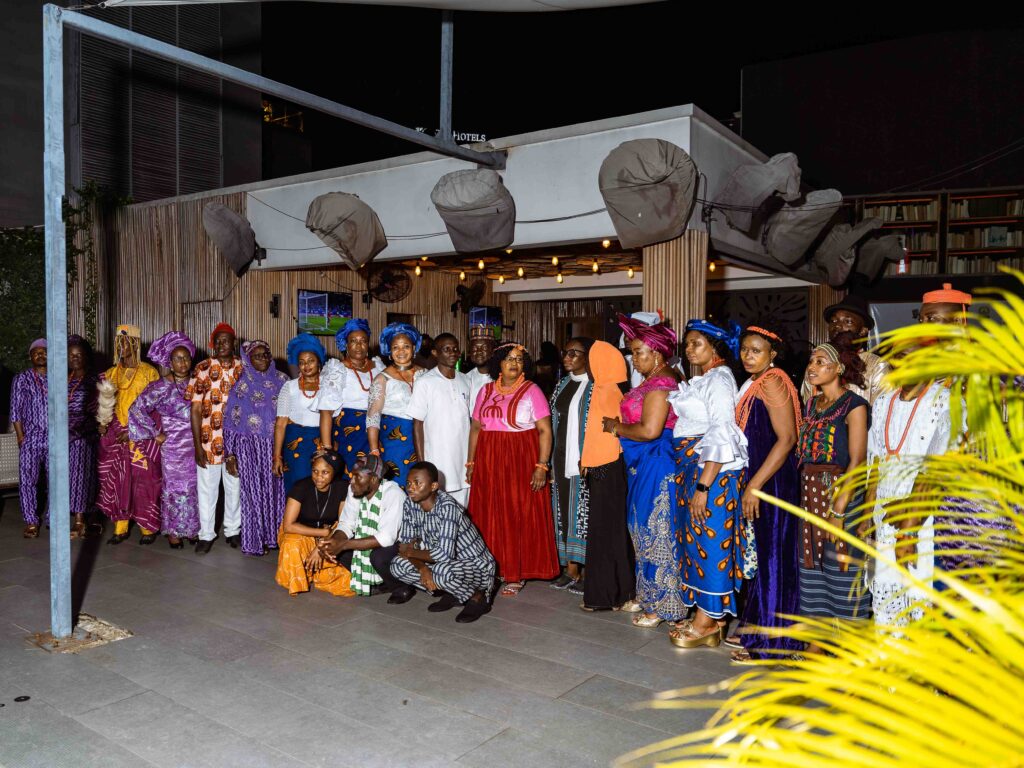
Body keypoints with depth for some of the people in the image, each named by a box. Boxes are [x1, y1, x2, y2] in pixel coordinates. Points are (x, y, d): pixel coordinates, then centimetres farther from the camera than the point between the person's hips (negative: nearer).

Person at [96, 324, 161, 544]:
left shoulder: (149, 372, -4)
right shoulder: (111, 373, 12)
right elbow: (103, 404, 16)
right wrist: (102, 423, -3)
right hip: (115, 435, 4)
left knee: (144, 480, -2)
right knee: (117, 480, 4)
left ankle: (147, 527, 9)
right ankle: (120, 528, 13)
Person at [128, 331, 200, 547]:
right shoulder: (162, 386, -10)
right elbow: (137, 409, -16)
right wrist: (156, 433, -12)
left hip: (195, 444, 4)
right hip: (173, 446, -4)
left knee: (194, 487, 9)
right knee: (175, 488, 4)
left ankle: (191, 528, 23)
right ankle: (173, 532, 18)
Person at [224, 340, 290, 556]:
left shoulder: (281, 380, 7)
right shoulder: (242, 384, -1)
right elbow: (230, 421, -1)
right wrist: (229, 454, -5)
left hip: (276, 445, 3)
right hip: (251, 447, -3)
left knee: (276, 490, 5)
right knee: (253, 492, 1)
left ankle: (274, 535, 18)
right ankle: (253, 542, 12)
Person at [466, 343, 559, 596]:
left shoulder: (531, 391, -3)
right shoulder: (486, 391, 11)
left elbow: (545, 431, -7)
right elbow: (475, 428, 13)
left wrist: (541, 466, -15)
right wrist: (471, 463, 8)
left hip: (521, 461, -4)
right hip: (488, 461, 4)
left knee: (520, 517, 0)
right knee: (489, 517, 6)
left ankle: (517, 574, 10)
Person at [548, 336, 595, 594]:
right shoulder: (562, 384, 14)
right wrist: (549, 461, 11)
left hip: (586, 459, -7)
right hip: (561, 458, 7)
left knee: (584, 511, -1)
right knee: (564, 511, 9)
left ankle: (586, 572, 8)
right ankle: (570, 570, 18)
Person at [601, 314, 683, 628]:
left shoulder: (659, 384, -18)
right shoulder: (653, 382, 14)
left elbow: (650, 430, -26)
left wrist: (617, 427, -13)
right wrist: (620, 426, 5)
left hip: (656, 464, -10)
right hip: (643, 464, 10)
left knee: (655, 531, -1)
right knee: (645, 530, 17)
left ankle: (661, 605, 12)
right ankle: (647, 595, 29)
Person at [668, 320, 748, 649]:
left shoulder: (720, 380, -11)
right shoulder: (699, 381, 16)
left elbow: (721, 437, -18)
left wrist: (703, 486, -22)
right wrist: (690, 480, 8)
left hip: (713, 470, -9)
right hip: (689, 467, 9)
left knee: (709, 539, -3)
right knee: (695, 538, 11)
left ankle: (708, 621, 7)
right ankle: (706, 616, 21)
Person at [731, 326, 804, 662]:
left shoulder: (772, 382, -15)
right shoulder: (753, 383, 14)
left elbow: (787, 438, -22)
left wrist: (755, 485, -23)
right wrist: (750, 483, 14)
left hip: (772, 481, -9)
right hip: (755, 478, 9)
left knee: (770, 555, -1)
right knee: (758, 553, 16)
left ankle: (770, 644, 10)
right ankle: (755, 626, 28)